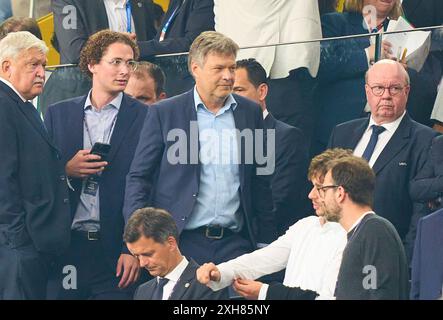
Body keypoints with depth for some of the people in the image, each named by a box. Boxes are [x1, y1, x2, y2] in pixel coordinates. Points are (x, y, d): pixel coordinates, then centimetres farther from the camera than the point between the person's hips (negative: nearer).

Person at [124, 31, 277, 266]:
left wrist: (266, 243, 12)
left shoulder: (250, 112, 11)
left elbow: (261, 183, 15)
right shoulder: (164, 113, 2)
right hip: (183, 244, -2)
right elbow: (138, 178, 3)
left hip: (235, 244, 3)